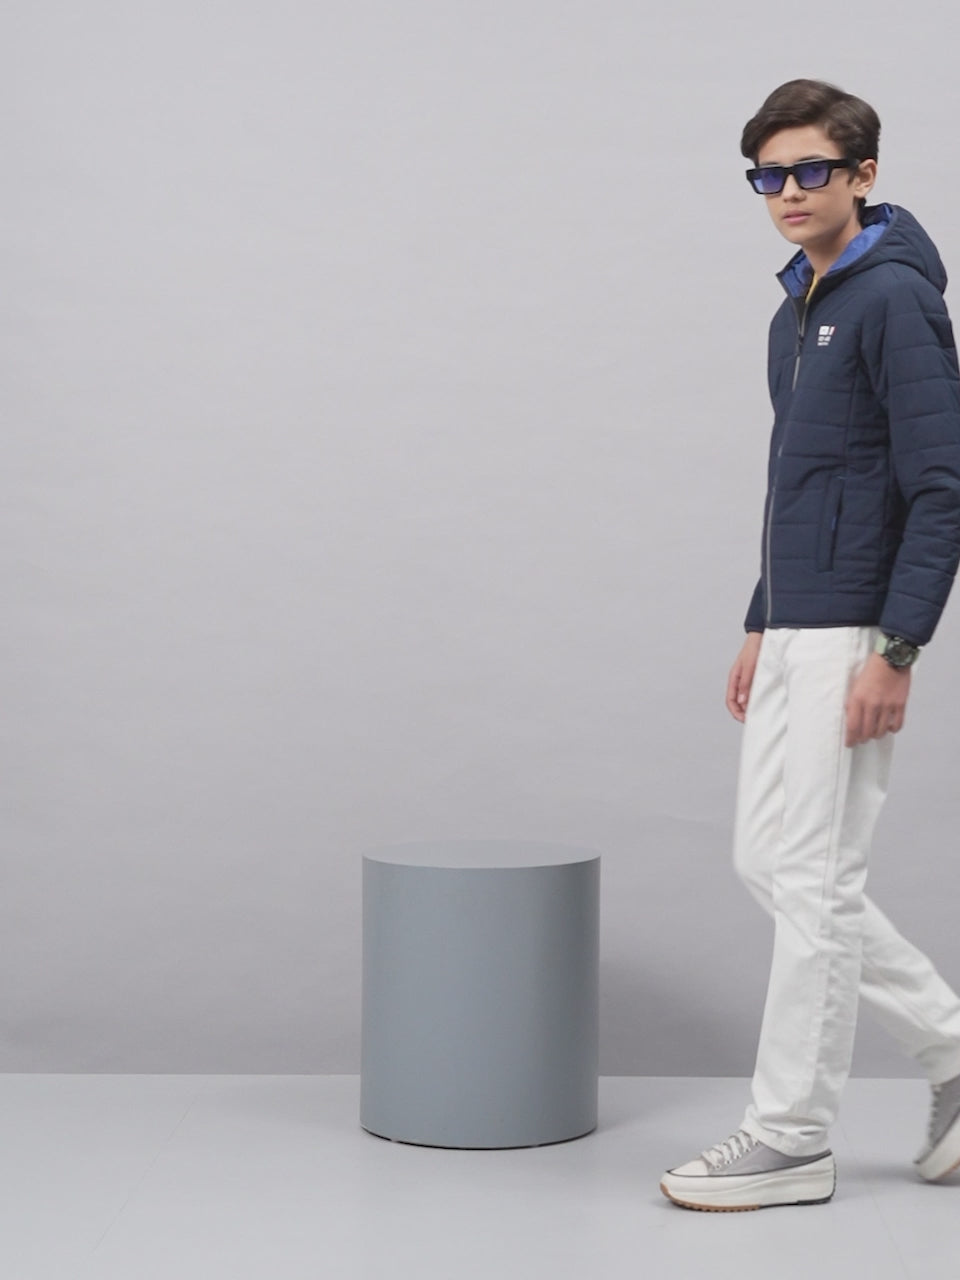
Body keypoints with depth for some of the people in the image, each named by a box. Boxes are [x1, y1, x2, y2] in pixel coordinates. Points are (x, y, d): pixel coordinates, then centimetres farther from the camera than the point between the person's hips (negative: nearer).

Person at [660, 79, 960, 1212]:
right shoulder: (797, 312, 16)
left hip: (852, 637, -10)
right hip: (793, 634, 10)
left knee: (814, 880, -4)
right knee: (769, 862, 12)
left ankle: (791, 1140, 7)